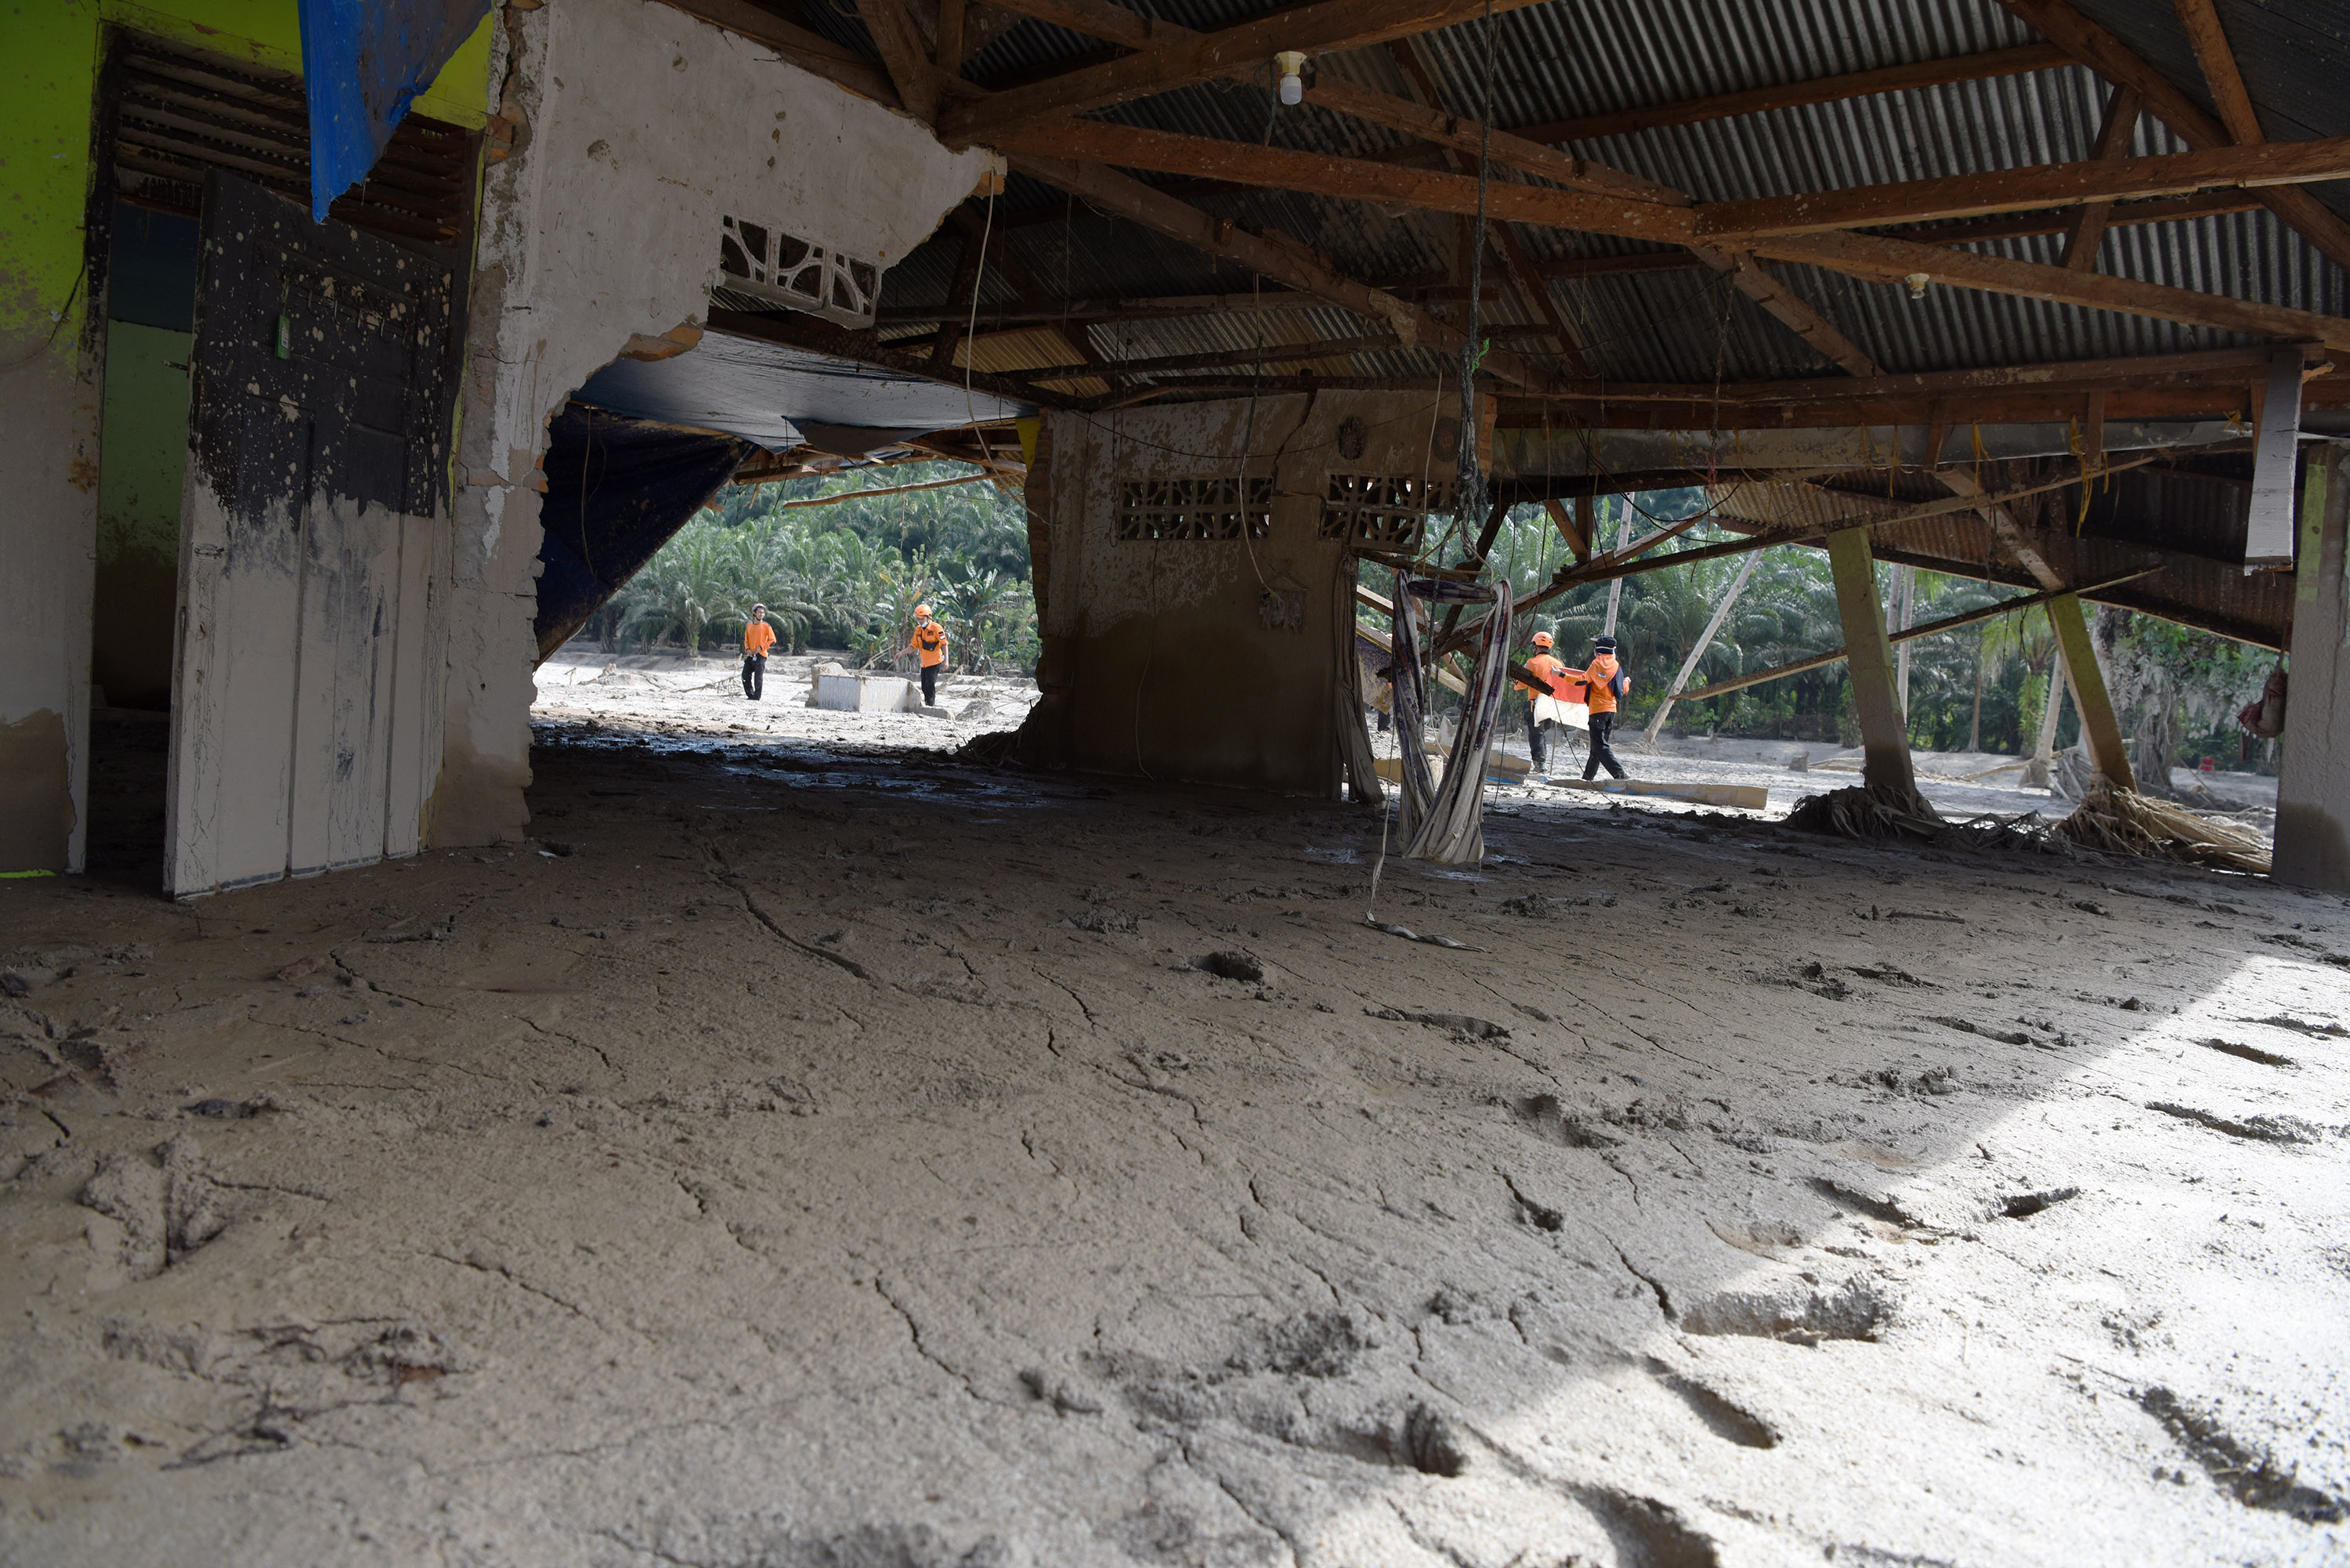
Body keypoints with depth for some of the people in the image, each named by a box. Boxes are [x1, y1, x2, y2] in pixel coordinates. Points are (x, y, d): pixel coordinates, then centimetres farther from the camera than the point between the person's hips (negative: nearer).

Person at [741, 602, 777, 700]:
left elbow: (772, 640, -2)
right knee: (745, 676, 4)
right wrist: (747, 649, 1)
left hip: (760, 655, -5)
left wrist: (761, 647, -11)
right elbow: (746, 640, 20)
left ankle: (756, 697, -1)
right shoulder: (749, 625, 12)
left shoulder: (766, 626, -2)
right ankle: (750, 695, 16)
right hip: (750, 655, 5)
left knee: (758, 677, -7)